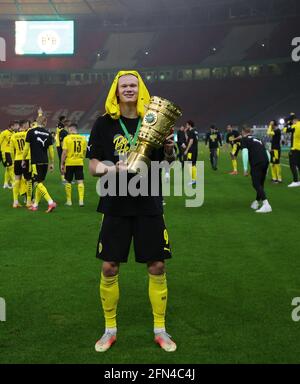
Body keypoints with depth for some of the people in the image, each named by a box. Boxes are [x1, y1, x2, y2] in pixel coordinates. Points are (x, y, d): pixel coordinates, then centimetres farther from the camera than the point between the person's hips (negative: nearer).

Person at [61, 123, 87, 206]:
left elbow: (64, 152, -9)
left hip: (69, 163, -2)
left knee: (68, 181, 10)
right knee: (80, 181, 3)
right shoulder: (83, 138, 5)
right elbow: (84, 152, 10)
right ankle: (81, 200, -4)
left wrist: (62, 164, -3)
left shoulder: (67, 138, -6)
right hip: (79, 163, 2)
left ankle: (69, 201, 15)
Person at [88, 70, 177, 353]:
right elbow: (93, 166, -1)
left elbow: (166, 162, 10)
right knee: (109, 269, 3)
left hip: (149, 205, 1)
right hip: (116, 205, 0)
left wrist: (169, 149, -12)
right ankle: (110, 329, 22)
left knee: (157, 268, 4)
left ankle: (160, 330, 21)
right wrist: (111, 169, -22)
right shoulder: (104, 123, 1)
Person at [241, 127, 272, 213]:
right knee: (260, 184, 18)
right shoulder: (257, 139, 29)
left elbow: (245, 153, -4)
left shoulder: (244, 139, 11)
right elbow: (266, 151, 24)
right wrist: (266, 168, 26)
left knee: (256, 184, -7)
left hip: (256, 163, -7)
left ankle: (266, 204, -20)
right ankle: (257, 202, 32)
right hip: (265, 161, 7)